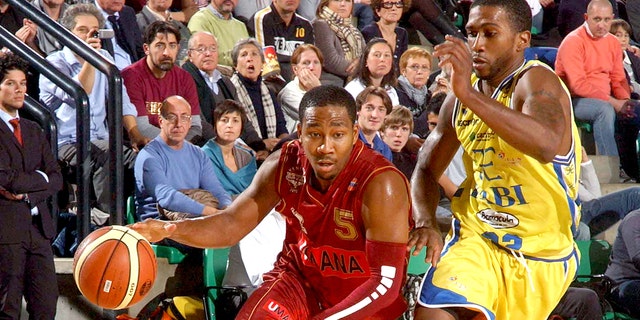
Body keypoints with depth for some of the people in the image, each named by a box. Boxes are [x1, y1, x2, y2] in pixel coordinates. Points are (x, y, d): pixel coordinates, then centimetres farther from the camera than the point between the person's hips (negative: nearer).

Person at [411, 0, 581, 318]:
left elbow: (547, 145, -38)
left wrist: (469, 95, -46)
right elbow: (426, 170, 15)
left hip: (542, 254, -3)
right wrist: (426, 223, -7)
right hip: (476, 239, 3)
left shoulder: (536, 80, -16)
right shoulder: (460, 99, 4)